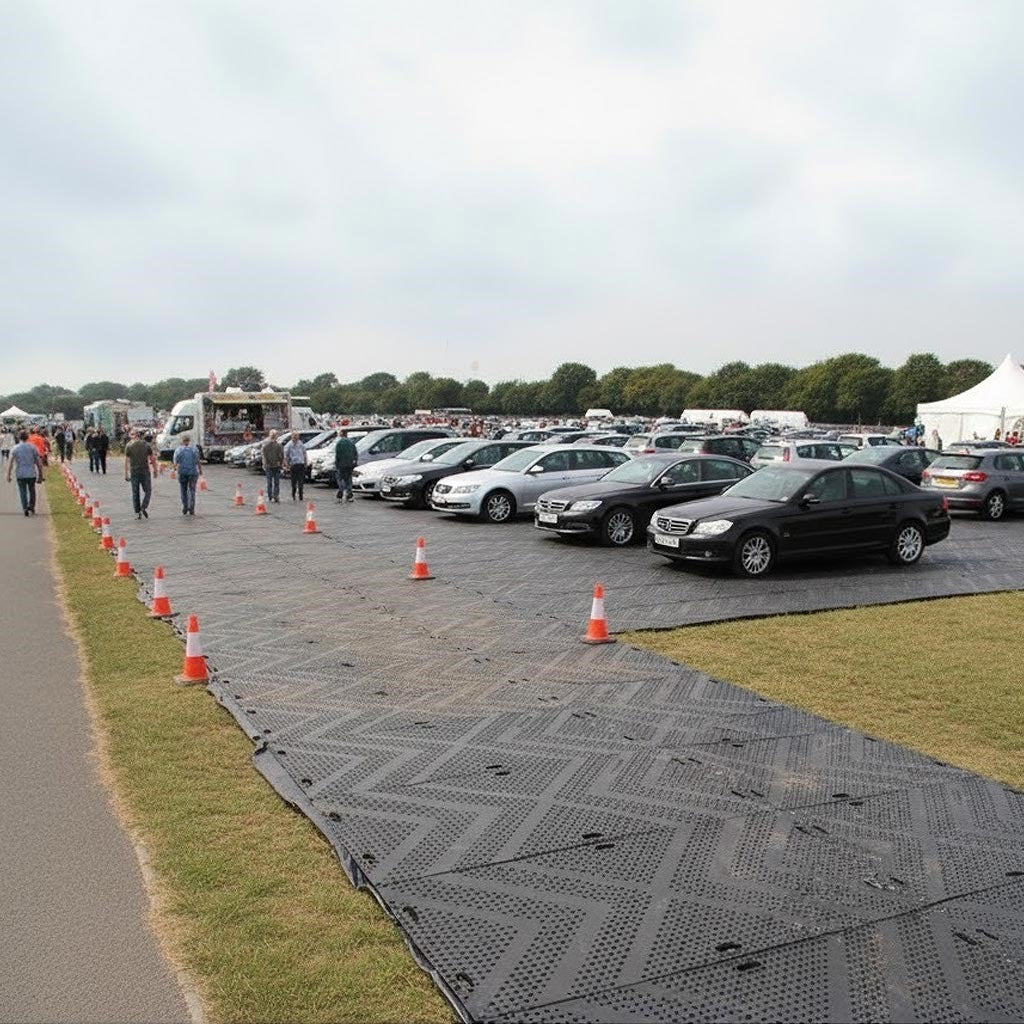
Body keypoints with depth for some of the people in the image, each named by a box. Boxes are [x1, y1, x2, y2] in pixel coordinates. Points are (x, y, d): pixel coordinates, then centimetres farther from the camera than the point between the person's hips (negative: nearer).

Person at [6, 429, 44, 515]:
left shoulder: (15, 448, -2)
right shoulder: (33, 447, -1)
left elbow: (10, 462, -7)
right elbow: (39, 462, 0)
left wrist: (8, 475, -3)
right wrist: (40, 475, 7)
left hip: (20, 474, 0)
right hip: (32, 473, 1)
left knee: (23, 492, 6)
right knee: (32, 491, 16)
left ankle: (25, 508, -7)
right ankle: (31, 507, 16)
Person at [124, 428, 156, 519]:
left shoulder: (128, 445, -2)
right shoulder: (146, 444, 0)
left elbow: (126, 461, -4)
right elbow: (152, 458, 1)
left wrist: (126, 474, 0)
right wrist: (155, 469, 12)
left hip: (134, 472, 0)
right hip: (145, 471, 0)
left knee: (135, 493, 8)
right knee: (147, 491, 9)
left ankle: (137, 513, 6)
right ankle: (144, 507, -11)